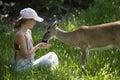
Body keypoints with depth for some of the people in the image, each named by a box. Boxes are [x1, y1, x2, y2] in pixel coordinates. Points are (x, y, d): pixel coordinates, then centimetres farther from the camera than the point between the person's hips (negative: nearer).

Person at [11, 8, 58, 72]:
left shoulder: (28, 32, 9)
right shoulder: (20, 35, -21)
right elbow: (26, 54, -21)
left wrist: (40, 46, 2)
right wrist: (38, 46, -15)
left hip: (30, 63, 10)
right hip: (22, 67, -10)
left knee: (52, 55, 9)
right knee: (48, 63, -22)